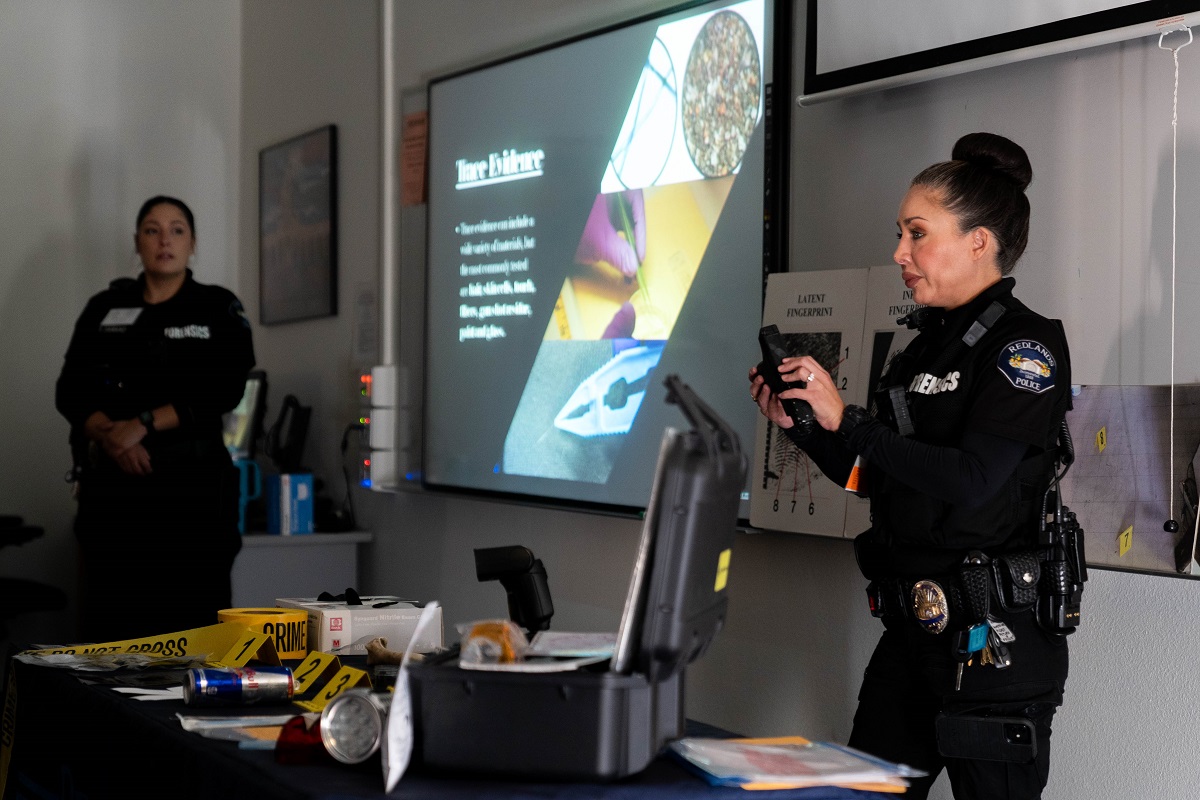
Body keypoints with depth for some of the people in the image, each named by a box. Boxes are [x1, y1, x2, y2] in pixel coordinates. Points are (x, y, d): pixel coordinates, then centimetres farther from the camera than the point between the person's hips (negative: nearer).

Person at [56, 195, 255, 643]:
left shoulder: (219, 310, 8)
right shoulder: (104, 309, 14)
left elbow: (223, 391, -5)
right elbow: (70, 391, 5)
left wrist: (143, 424, -14)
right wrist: (111, 436, -14)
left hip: (192, 480, -2)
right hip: (112, 480, 2)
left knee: (193, 611, -8)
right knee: (110, 614, -4)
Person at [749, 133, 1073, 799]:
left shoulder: (1026, 344, -9)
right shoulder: (921, 348, 15)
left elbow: (971, 481, -21)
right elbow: (873, 479, 19)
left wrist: (846, 419, -19)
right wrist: (800, 425, 5)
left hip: (992, 636, -8)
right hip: (912, 621, 8)